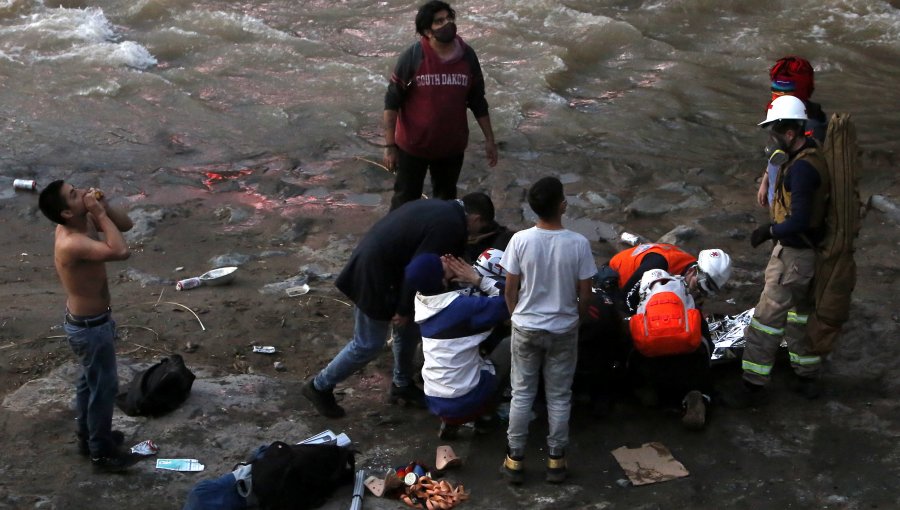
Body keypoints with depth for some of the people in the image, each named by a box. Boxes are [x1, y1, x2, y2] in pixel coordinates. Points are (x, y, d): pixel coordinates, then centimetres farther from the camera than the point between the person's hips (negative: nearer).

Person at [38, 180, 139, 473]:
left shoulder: (83, 223, -6)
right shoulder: (72, 243, -34)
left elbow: (126, 225, 3)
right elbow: (121, 251, -46)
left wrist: (104, 207, -16)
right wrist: (100, 213, -36)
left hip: (87, 320, 9)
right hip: (90, 327, -9)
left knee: (89, 381, 25)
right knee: (104, 387, 7)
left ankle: (88, 436, 44)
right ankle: (101, 453, 23)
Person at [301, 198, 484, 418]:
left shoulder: (439, 208, 10)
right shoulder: (450, 226, -20)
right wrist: (404, 309, -10)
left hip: (373, 263, 10)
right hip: (373, 276, -10)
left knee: (409, 328, 20)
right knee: (368, 344, 3)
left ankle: (402, 386, 36)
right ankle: (320, 386, 18)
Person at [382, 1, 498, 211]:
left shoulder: (468, 56, -8)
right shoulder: (412, 57, -18)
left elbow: (477, 101, 3)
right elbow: (392, 102, -13)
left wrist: (489, 139, 5)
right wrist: (389, 145, -15)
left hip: (452, 145, 3)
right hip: (413, 145, -3)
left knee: (446, 198, 21)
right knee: (406, 199, 11)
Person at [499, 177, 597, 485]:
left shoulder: (520, 240, -15)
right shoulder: (578, 244, -17)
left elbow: (510, 290, -6)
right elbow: (585, 295, -8)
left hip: (526, 329, 1)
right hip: (563, 330, 0)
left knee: (522, 393, 14)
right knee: (559, 396, 14)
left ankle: (514, 459, 20)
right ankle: (556, 460, 23)